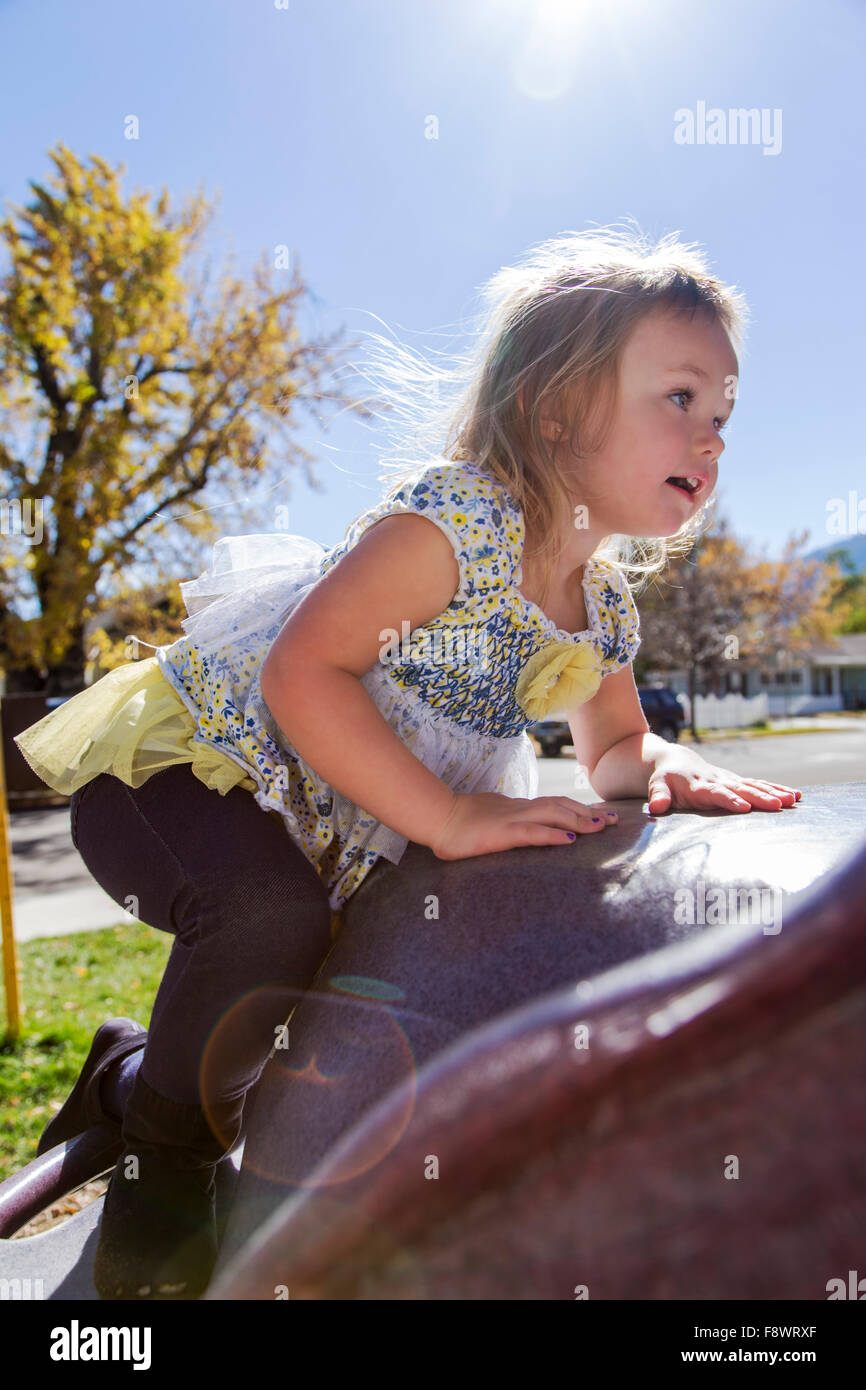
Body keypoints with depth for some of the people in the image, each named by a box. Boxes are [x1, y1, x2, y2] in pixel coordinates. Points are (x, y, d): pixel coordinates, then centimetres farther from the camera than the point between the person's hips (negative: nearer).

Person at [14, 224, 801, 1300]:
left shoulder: (605, 603, 0)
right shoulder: (453, 520, -28)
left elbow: (614, 746, 10)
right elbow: (303, 671, -33)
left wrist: (669, 769, -14)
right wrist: (449, 819, -34)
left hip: (329, 836, 9)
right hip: (182, 764, -8)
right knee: (276, 920, -37)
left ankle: (134, 1076, 35)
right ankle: (167, 1146, -1)